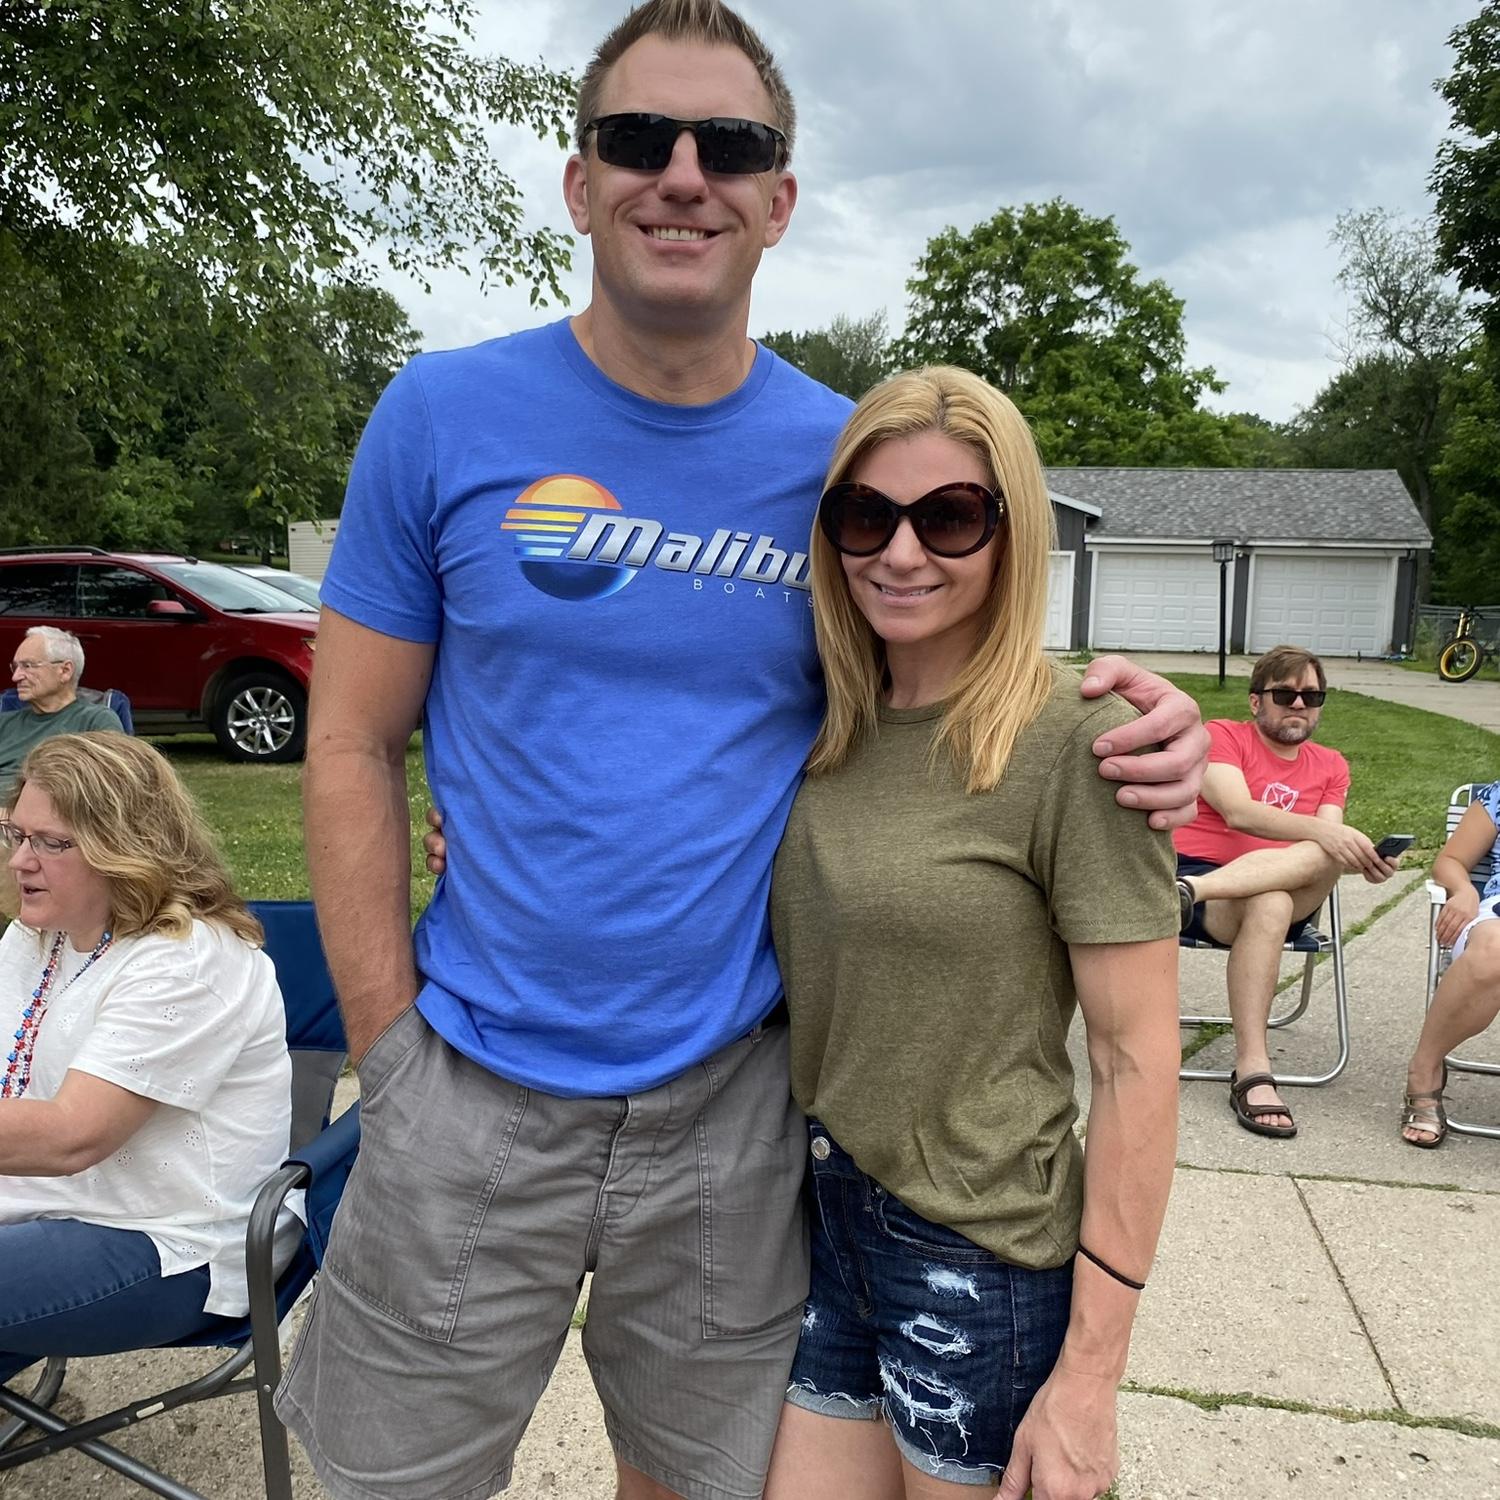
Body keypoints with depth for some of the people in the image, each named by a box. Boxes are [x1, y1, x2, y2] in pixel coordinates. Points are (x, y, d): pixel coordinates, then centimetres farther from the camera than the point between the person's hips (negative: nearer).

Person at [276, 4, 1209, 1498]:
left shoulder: (848, 455, -2)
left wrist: (1112, 729, -12)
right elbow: (353, 748, -2)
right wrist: (395, 1051, -5)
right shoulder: (443, 415, -5)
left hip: (734, 1097, 1)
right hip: (472, 1094, 0)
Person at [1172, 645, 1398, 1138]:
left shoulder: (1330, 766, 20)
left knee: (1326, 858, -30)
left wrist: (1363, 858, -21)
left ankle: (1188, 893, -47)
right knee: (1270, 905, -38)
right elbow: (1238, 811, -14)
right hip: (1192, 867, -4)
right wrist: (1323, 832, -28)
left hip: (1288, 894, 4)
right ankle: (1253, 1073, -41)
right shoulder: (1222, 735, 5)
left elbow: (1332, 845, 3)